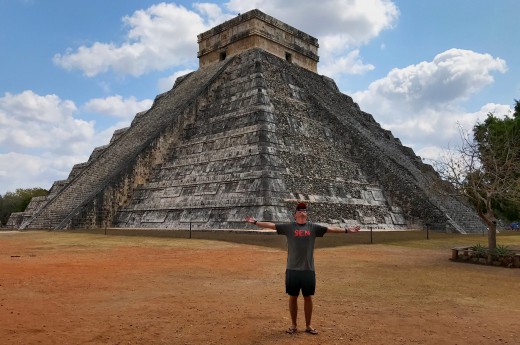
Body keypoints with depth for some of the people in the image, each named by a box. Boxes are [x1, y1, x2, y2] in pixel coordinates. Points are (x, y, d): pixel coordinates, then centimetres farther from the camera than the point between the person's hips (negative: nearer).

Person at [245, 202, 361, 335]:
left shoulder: (313, 227, 5)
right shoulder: (289, 227, 1)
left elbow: (330, 228, 2)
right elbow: (271, 225, -3)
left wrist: (346, 230, -4)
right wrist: (255, 222, -10)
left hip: (308, 270, 1)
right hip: (292, 269, -1)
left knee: (308, 298, 10)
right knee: (293, 297, 10)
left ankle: (308, 325, 26)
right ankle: (294, 325, 25)